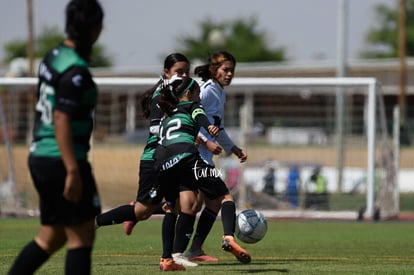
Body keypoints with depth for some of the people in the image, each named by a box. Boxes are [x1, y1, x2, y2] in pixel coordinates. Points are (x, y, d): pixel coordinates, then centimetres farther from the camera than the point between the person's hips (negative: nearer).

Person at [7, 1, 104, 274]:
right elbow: (61, 121, -22)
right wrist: (73, 172, -23)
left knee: (52, 236, 15)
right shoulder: (75, 71, -17)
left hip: (40, 157, 9)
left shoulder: (53, 56, 10)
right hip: (62, 160, -9)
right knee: (82, 236, -2)